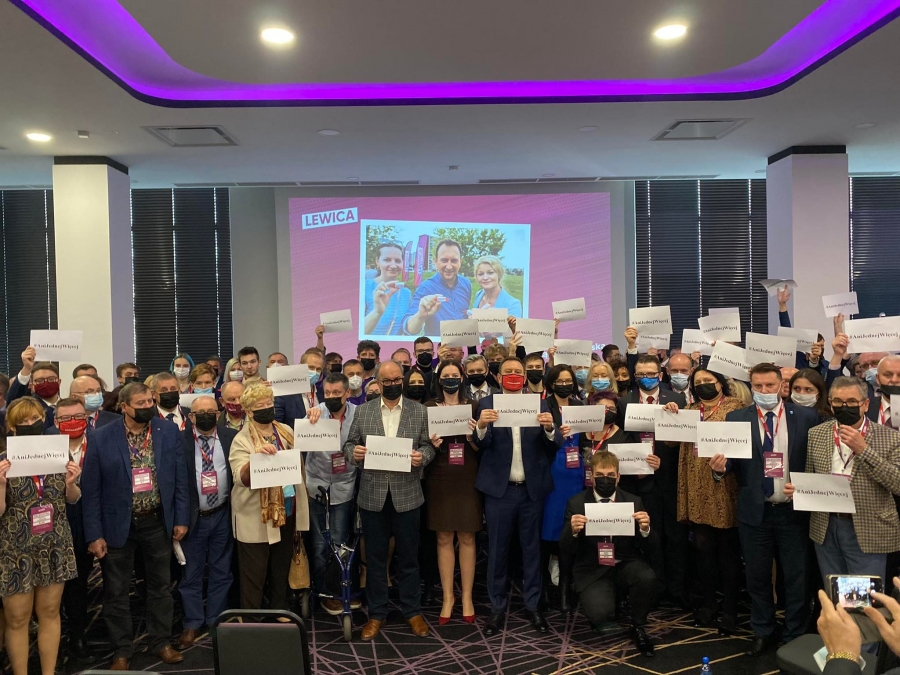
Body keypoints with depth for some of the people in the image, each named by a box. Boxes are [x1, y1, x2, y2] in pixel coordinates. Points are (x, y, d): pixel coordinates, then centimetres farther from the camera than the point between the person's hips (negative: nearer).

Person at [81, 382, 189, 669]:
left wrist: (181, 518, -2)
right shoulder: (102, 438, -10)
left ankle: (160, 642, 30)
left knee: (160, 586, 14)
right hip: (117, 524, -1)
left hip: (158, 522, 2)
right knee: (116, 591, 11)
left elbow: (180, 479, 1)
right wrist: (94, 533, -9)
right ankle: (122, 650, 27)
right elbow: (91, 489, -7)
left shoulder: (170, 432, -4)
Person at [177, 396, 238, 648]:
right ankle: (192, 624, 25)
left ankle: (216, 622, 27)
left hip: (222, 515, 2)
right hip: (192, 516, -1)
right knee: (191, 574, 10)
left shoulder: (231, 437, -1)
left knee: (221, 572, 13)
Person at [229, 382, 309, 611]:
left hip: (287, 514, 6)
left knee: (281, 573, 21)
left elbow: (299, 465, 17)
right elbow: (241, 478, -24)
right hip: (256, 520, -6)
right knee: (254, 578, 5)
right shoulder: (242, 440, -11)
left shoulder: (287, 432, 5)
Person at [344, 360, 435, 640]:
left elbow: (428, 445, 3)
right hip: (372, 495, 1)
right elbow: (349, 444, 7)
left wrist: (422, 456, -18)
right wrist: (354, 452, -15)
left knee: (408, 556, 9)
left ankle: (413, 611, 24)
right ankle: (376, 613, 23)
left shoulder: (419, 411, 3)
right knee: (375, 557, 10)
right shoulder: (362, 411, 5)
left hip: (406, 494, -1)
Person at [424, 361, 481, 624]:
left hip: (467, 480, 0)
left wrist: (472, 437, -17)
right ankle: (448, 597, 17)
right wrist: (432, 444, -16)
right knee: (444, 538, 5)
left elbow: (481, 448, 3)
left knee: (467, 538, 4)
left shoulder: (473, 407, 4)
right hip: (439, 480, 0)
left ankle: (467, 597, 16)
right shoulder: (429, 408, 3)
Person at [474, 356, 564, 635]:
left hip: (533, 488, 1)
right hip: (499, 488, -1)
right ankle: (497, 607, 20)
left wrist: (550, 428, -23)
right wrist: (481, 427, -29)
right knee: (498, 549, 8)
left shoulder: (540, 403, 4)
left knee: (532, 548, 11)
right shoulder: (487, 404, 1)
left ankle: (533, 605, 23)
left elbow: (555, 446, -2)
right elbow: (482, 444, -8)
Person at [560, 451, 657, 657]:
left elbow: (646, 547, 0)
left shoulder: (633, 501, 2)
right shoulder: (576, 503, -3)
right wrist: (573, 531, -25)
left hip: (626, 564, 2)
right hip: (592, 570, -2)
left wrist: (645, 529, -22)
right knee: (599, 614, -28)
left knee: (647, 577, -31)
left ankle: (638, 627, -1)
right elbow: (566, 550, -3)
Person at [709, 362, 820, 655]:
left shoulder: (806, 416, -3)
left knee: (796, 577, 10)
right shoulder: (736, 419, -2)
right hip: (754, 510, 1)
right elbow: (732, 462, -5)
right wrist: (720, 467, -27)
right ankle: (762, 632, 31)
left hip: (793, 509, -1)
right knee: (757, 576, 13)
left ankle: (795, 637, 29)